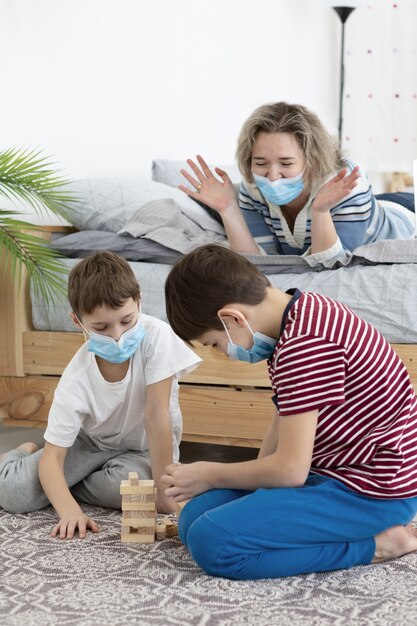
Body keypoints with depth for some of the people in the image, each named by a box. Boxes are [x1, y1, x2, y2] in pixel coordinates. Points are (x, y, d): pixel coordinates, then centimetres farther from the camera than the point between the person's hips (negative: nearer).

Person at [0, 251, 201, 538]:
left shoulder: (156, 335, -30)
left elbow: (156, 415, -27)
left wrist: (163, 491, -26)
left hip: (146, 447, 0)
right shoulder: (76, 380, -26)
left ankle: (57, 485, -2)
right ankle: (25, 452, 20)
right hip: (92, 442, 0)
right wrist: (69, 510, -43)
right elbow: (52, 458, -25)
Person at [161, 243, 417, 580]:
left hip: (372, 494, -11)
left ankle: (376, 546, -10)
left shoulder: (305, 344, -25)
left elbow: (290, 469, -23)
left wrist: (209, 475, -7)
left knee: (211, 541, -23)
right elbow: (286, 421, 15)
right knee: (195, 516, 6)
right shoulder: (304, 310, 7)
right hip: (334, 471, 11)